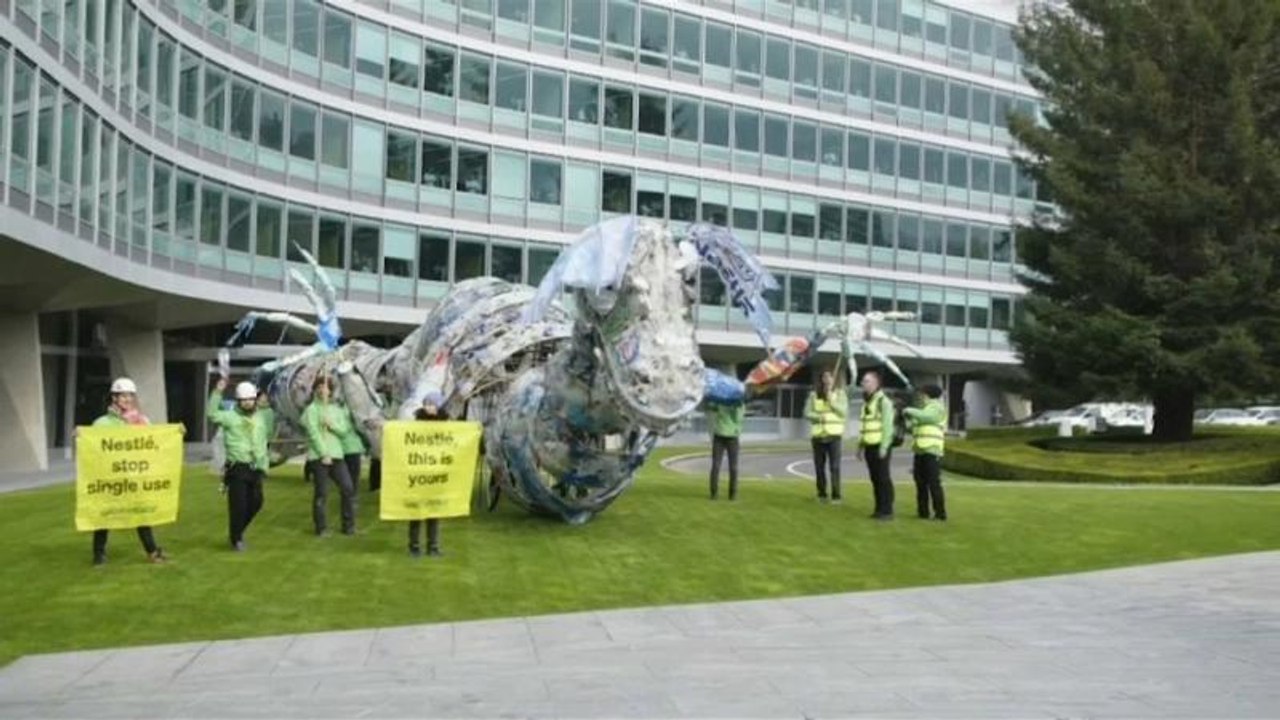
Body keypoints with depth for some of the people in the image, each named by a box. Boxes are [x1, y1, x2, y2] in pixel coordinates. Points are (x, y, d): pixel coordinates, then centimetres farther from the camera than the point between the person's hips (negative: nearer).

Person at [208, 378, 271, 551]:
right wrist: (217, 392, -26)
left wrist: (264, 464, 16)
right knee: (238, 504, -4)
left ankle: (238, 530, 29)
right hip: (237, 468, -5)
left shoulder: (260, 419, 15)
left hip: (255, 468, 6)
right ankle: (236, 539, 10)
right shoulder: (230, 416, -2)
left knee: (256, 502, 6)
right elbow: (213, 415, -22)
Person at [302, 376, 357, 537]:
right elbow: (314, 434, -9)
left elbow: (344, 430, 7)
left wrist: (331, 424, -12)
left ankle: (349, 525, 6)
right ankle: (321, 528, 10)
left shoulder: (337, 409, 14)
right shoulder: (311, 410, -1)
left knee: (348, 489, -3)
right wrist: (324, 454, -15)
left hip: (337, 455, 4)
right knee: (321, 493, -1)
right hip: (318, 456, -4)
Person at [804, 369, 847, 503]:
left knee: (834, 466, -10)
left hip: (834, 435, -2)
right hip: (817, 435, 2)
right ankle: (821, 494, 17)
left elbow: (844, 411, -6)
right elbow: (807, 413, 2)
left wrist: (831, 399, -14)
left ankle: (836, 495, -7)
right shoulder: (814, 395, 7)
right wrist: (818, 417, -16)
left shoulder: (840, 393, 4)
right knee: (819, 467, 6)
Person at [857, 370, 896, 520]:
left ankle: (887, 511, -1)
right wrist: (860, 446, 18)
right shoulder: (866, 402, 17)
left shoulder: (883, 401, -10)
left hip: (880, 446, -8)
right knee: (875, 479, 10)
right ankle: (879, 509, 16)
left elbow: (888, 426, -15)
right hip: (869, 446, 8)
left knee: (883, 478, -5)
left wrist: (884, 446, -19)